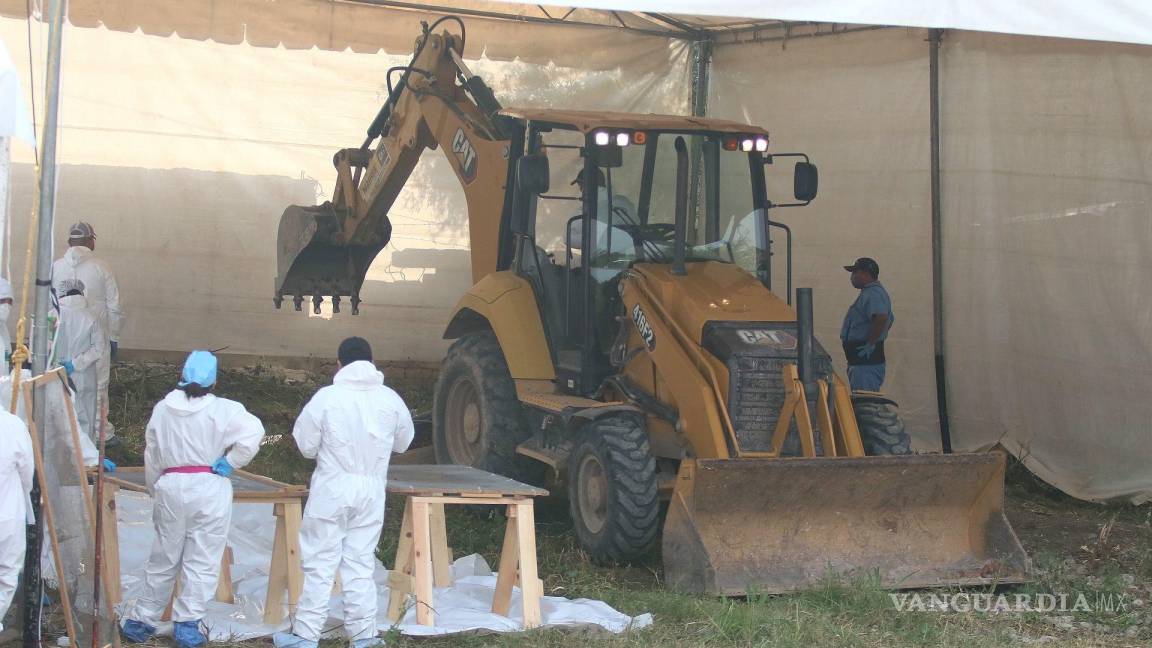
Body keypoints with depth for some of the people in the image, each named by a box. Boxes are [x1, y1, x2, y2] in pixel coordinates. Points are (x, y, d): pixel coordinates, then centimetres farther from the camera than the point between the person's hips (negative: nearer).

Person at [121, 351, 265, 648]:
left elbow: (151, 458, 12)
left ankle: (141, 619, 24)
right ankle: (187, 624, 3)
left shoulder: (162, 409, 5)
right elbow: (253, 431, -20)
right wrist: (228, 463, -8)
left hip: (170, 488, 4)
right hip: (210, 489, -3)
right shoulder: (222, 410, -8)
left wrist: (155, 490, 25)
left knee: (163, 558, 16)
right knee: (202, 561, 4)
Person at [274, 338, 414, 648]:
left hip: (332, 489, -3)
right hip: (371, 491, 3)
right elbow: (403, 442, 12)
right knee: (361, 564, 11)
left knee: (319, 564, 4)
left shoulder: (326, 397, -11)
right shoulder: (390, 399, -2)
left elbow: (305, 445, -4)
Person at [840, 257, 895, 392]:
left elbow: (881, 318, -33)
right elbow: (890, 319, 32)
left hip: (866, 361, -11)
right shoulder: (874, 292, 20)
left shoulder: (872, 294, -16)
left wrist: (871, 343, -25)